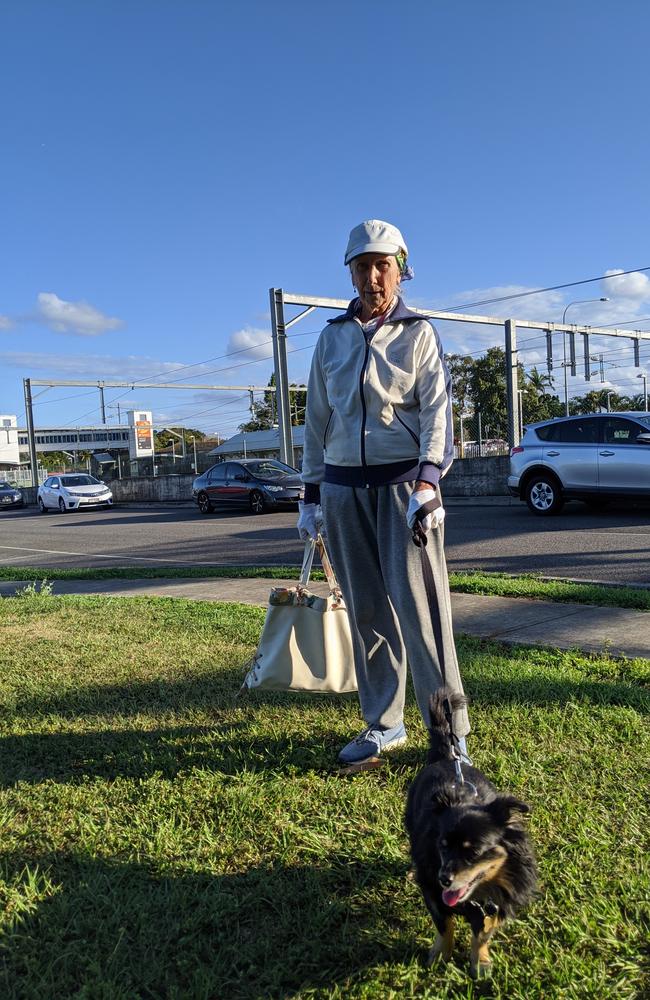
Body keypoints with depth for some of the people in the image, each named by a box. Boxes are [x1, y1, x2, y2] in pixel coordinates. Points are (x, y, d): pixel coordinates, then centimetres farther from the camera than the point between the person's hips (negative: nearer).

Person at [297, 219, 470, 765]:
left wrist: (427, 480, -21)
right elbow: (317, 417, 15)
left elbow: (436, 411, -6)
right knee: (366, 610, 7)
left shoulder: (418, 332, 3)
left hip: (404, 483, -3)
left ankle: (449, 730, 2)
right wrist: (310, 495, 12)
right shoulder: (332, 336, 13)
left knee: (419, 604, -8)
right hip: (343, 489, 4)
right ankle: (383, 724, 20)